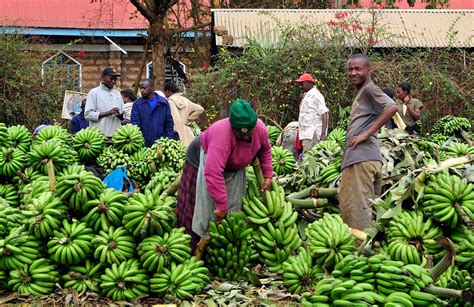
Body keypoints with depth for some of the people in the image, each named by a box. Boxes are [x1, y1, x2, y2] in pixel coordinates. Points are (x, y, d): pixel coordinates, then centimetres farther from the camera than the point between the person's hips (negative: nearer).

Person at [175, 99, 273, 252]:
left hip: (233, 167, 6)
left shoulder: (260, 129, -24)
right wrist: (221, 206, -44)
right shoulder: (222, 134, -43)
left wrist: (267, 176, -3)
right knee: (202, 209, -4)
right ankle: (195, 249, 5)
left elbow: (265, 150, 2)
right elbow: (213, 173, -48)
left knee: (233, 207, 7)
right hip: (204, 160, -6)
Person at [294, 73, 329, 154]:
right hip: (307, 134, 10)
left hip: (312, 135, -10)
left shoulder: (315, 95, -9)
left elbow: (324, 114, -16)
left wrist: (323, 134, -23)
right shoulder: (307, 95, 20)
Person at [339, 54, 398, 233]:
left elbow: (392, 107, -21)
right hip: (358, 157, 10)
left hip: (362, 158, -10)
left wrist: (366, 134, -19)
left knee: (357, 206, -10)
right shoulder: (361, 92, 24)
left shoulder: (369, 89, -6)